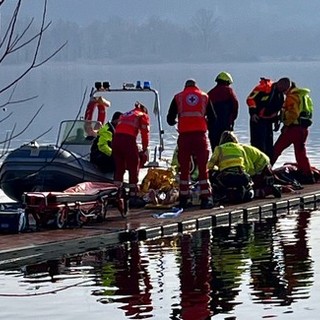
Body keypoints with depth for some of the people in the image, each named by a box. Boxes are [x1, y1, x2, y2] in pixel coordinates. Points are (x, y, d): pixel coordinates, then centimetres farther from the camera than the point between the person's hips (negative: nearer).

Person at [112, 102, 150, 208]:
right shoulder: (143, 116, 16)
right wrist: (145, 149, 13)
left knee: (119, 168, 15)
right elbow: (145, 133, 6)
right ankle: (133, 196, -1)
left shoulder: (124, 115, 32)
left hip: (115, 139, 5)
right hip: (129, 140, -5)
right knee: (134, 169, 2)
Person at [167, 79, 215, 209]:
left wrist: (176, 123, 32)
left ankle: (183, 199, 8)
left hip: (184, 135, 0)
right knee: (203, 167, 1)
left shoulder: (178, 97, 9)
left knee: (184, 168, 8)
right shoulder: (204, 96, 11)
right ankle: (205, 199, -4)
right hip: (200, 134, 0)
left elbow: (170, 119, 10)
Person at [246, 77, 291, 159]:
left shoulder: (281, 95, 11)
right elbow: (250, 99, -16)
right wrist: (253, 113, -23)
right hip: (257, 119, -8)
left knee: (269, 146, 11)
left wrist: (276, 121, 19)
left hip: (269, 121, 8)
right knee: (258, 144, -11)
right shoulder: (264, 87, -15)